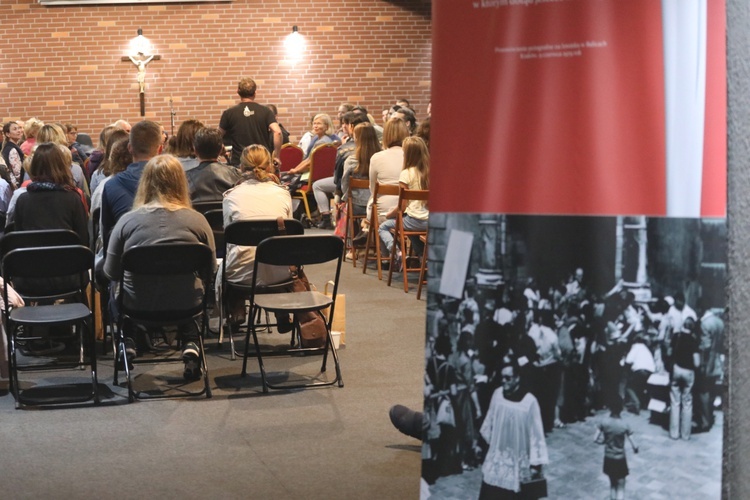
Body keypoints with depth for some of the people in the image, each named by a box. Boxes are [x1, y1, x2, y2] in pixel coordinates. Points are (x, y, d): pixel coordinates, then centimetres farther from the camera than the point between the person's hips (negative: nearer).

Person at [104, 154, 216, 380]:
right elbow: (210, 269, 2)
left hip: (137, 307, 0)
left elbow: (111, 272, -3)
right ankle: (190, 347, 17)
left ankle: (127, 342, 22)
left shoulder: (128, 221, -12)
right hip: (187, 308, 0)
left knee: (116, 290, 32)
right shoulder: (197, 221, -10)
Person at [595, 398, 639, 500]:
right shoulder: (624, 425, -19)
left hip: (608, 458, 3)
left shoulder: (604, 422, -13)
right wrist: (635, 449, 7)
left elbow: (595, 440, -8)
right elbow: (634, 446, -16)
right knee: (620, 486, 9)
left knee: (612, 483, 23)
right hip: (620, 459, -3)